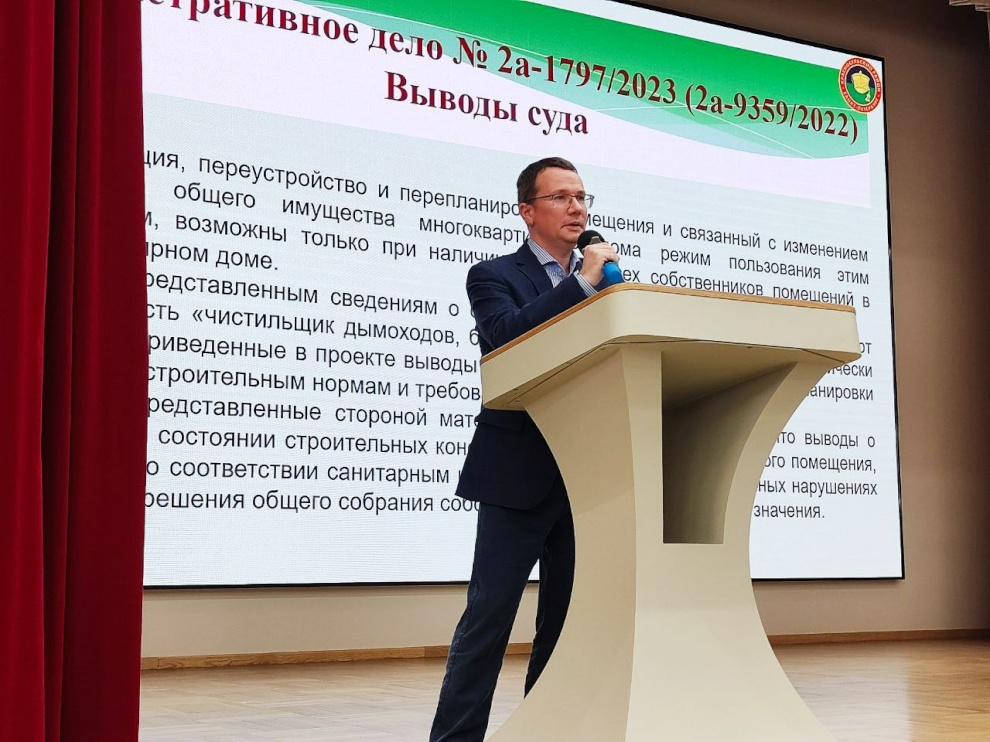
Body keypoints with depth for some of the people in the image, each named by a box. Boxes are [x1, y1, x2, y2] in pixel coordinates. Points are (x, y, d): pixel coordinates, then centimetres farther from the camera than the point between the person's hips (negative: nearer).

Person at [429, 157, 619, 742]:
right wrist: (582, 282, -19)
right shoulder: (494, 277, 1)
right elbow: (509, 336, -20)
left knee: (570, 620, 9)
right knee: (489, 617, -5)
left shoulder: (604, 282, 17)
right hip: (521, 474, -5)